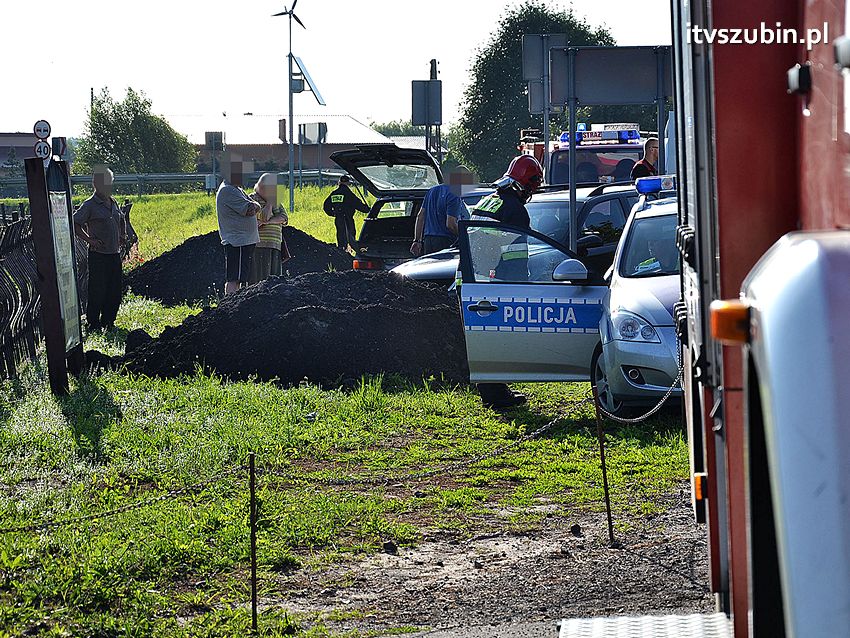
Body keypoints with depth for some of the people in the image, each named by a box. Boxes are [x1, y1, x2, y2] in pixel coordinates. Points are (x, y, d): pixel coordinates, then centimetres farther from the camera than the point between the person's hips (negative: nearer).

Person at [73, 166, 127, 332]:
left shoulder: (113, 203, 12)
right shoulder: (90, 205, -10)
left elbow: (121, 219, 32)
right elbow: (75, 224, -13)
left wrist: (123, 235, 17)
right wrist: (90, 240, -16)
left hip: (114, 254, 7)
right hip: (98, 255, -7)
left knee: (115, 291, 10)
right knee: (97, 291, -4)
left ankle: (108, 321, 23)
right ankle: (93, 323, 6)